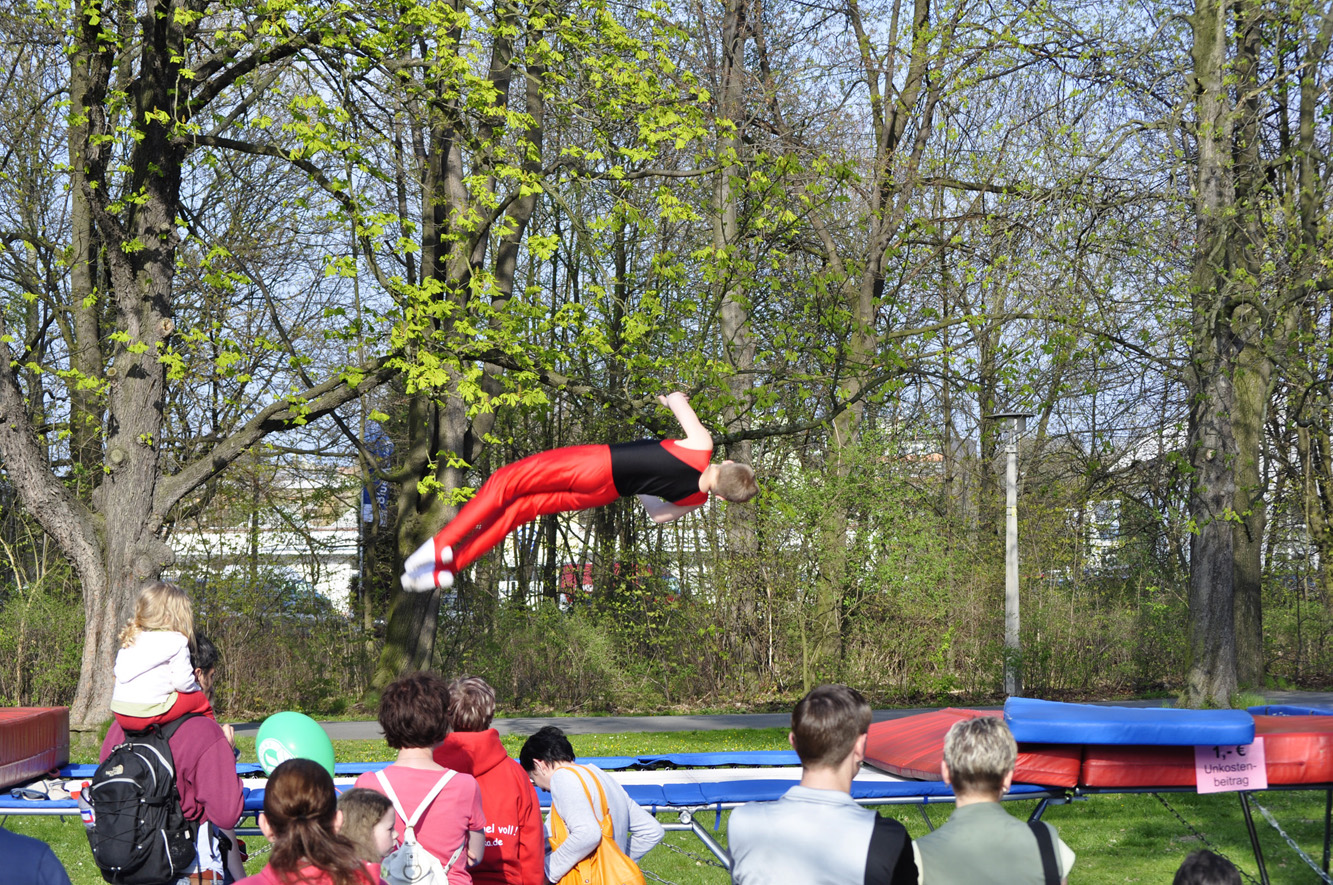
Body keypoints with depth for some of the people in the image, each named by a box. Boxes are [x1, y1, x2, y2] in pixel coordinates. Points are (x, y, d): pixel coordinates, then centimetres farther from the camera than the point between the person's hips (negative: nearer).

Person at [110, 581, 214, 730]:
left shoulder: (130, 640, 16)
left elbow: (120, 673, 14)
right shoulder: (176, 641, -4)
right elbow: (182, 681, -8)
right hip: (148, 712, -7)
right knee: (201, 700, 8)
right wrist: (197, 688, 15)